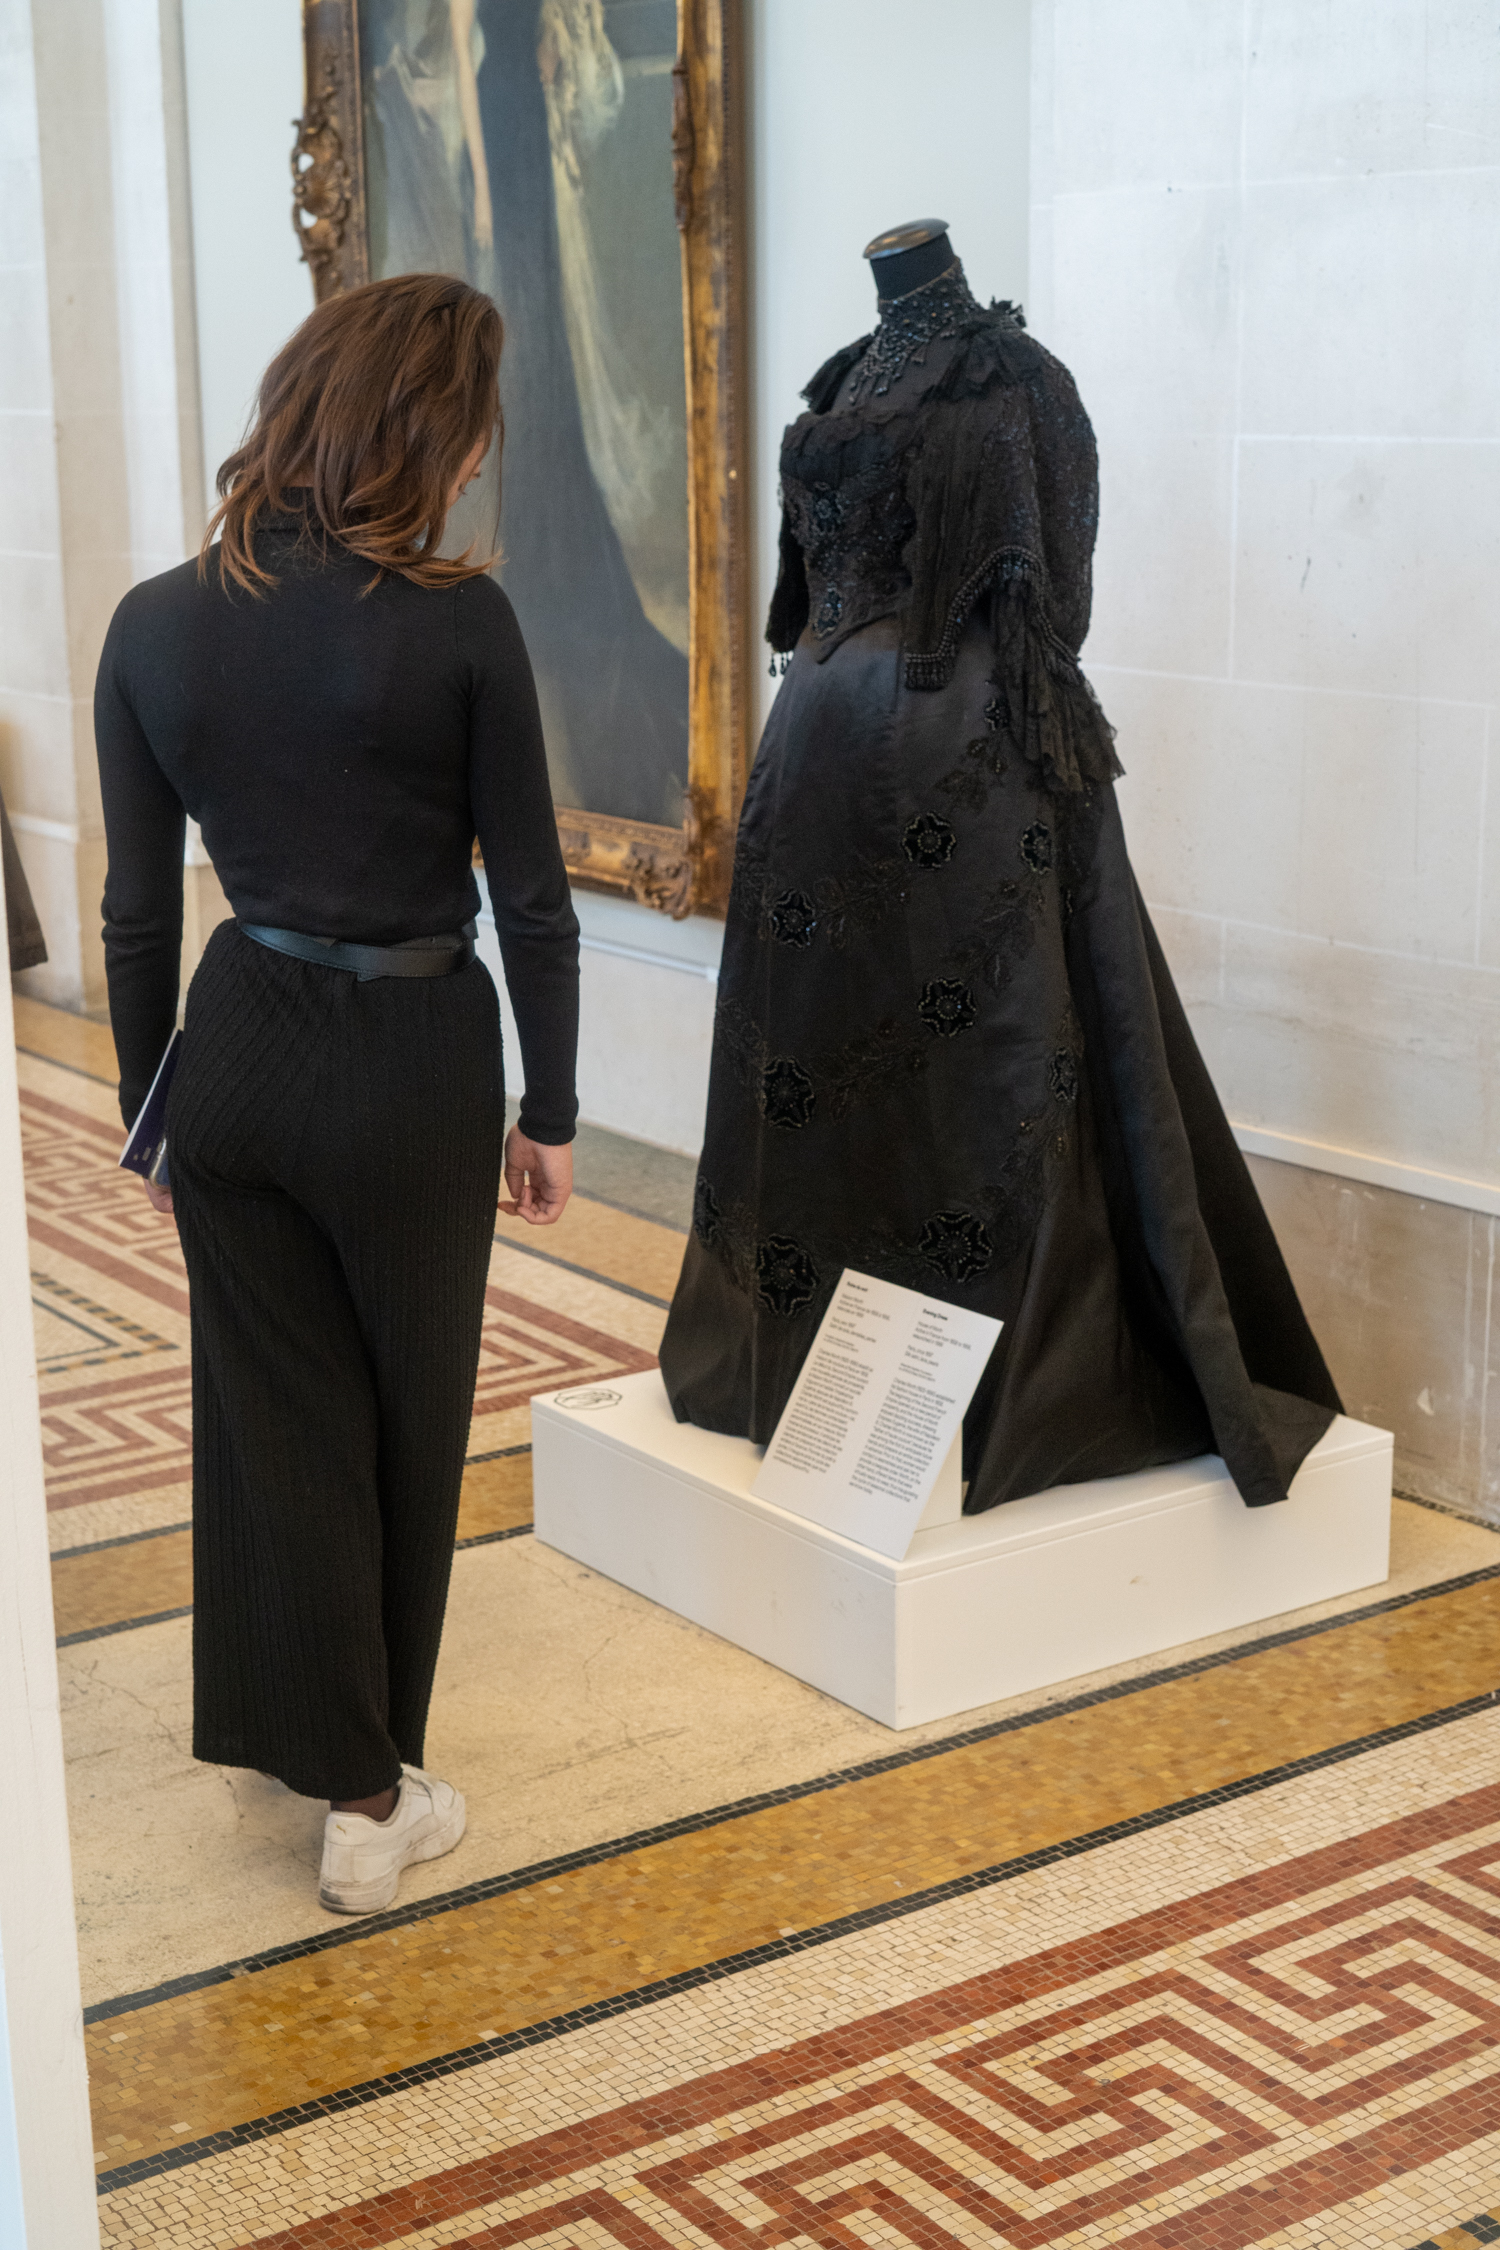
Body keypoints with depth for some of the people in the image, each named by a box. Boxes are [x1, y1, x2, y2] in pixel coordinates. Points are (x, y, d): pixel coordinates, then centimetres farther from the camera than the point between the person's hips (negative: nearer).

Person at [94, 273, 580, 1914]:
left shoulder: (155, 626, -4)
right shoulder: (458, 621, -15)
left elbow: (136, 911, 2)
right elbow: (531, 899, -10)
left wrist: (152, 1110, 13)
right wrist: (549, 1113, 2)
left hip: (236, 1055, 3)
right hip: (414, 1063, -3)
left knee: (276, 1413, 16)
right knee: (403, 1419, 15)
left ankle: (330, 1764, 26)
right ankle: (376, 1785, 29)